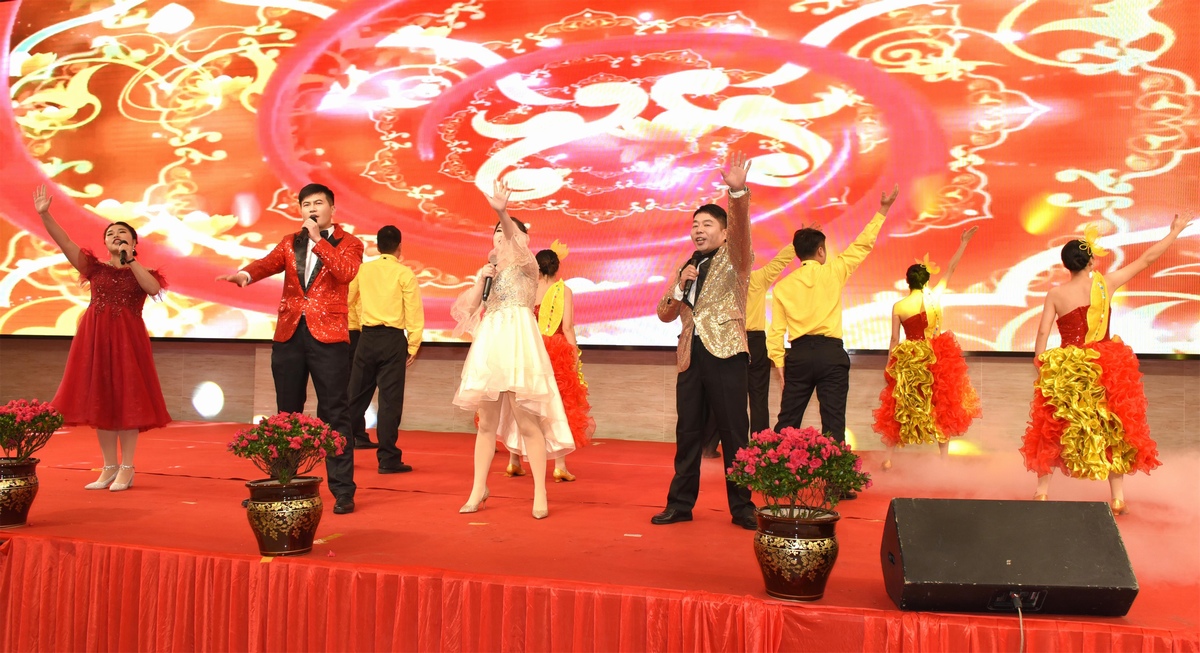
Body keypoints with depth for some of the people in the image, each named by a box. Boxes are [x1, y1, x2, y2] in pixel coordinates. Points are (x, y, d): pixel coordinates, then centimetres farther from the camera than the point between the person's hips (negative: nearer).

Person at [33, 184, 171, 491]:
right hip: (95, 336, 3)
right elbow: (65, 242, -1)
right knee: (100, 401, 6)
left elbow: (154, 289, -16)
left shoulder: (142, 272, 6)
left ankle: (126, 469, 6)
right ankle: (109, 468, 16)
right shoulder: (95, 267, 10)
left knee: (126, 401, -1)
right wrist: (44, 214, -12)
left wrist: (130, 259, -13)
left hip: (127, 337, -3)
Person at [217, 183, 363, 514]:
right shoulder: (290, 243, 15)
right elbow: (269, 263, -3)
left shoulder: (349, 243, 5)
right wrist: (245, 274, -24)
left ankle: (343, 490, 2)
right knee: (287, 413, 12)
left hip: (328, 336, -4)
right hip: (289, 334, 4)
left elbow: (346, 272, -15)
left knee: (334, 413, -3)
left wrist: (318, 239, -13)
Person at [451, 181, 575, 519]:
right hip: (489, 343, 6)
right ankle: (478, 489, 16)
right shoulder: (490, 269, 20)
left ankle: (540, 492, 1)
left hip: (518, 341, -6)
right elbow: (469, 308, 14)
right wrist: (481, 279, 0)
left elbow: (515, 241, -21)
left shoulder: (527, 263, 3)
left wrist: (503, 213, -39)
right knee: (486, 422, 8)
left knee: (527, 420, -6)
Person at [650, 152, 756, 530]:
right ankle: (680, 503, 16)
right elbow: (664, 315, 16)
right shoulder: (685, 269, 20)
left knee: (734, 434, -2)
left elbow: (742, 229, -18)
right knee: (687, 433, 8)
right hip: (690, 356, 5)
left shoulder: (733, 259, 4)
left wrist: (738, 191, -35)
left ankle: (742, 507, 7)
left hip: (725, 353, -5)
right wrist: (680, 288, -2)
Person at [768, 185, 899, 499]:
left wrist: (779, 364, 4)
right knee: (833, 422, 1)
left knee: (787, 422, 8)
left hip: (799, 355, 2)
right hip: (831, 354, -2)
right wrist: (882, 211, 16)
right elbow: (862, 246, 9)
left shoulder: (783, 286, 6)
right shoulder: (832, 272, 1)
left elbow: (776, 331, 2)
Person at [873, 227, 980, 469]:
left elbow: (894, 340, -4)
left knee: (899, 407, 11)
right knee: (942, 406, 12)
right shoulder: (935, 297, -7)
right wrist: (963, 242, 15)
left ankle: (889, 457, 13)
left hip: (907, 362, 0)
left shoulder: (898, 307, -7)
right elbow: (951, 269, 4)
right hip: (937, 358, 0)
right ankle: (944, 458, 15)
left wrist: (889, 367, 5)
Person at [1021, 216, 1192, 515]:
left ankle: (1042, 491, 15)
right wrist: (1176, 231, 15)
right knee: (1114, 429, 13)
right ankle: (1118, 497, 16)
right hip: (1106, 368, 0)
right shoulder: (1106, 283, -4)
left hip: (1064, 371, 0)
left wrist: (1040, 364, 0)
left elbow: (1043, 333, -7)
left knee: (1052, 428, 12)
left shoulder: (1055, 294, -5)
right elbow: (1147, 259, 5)